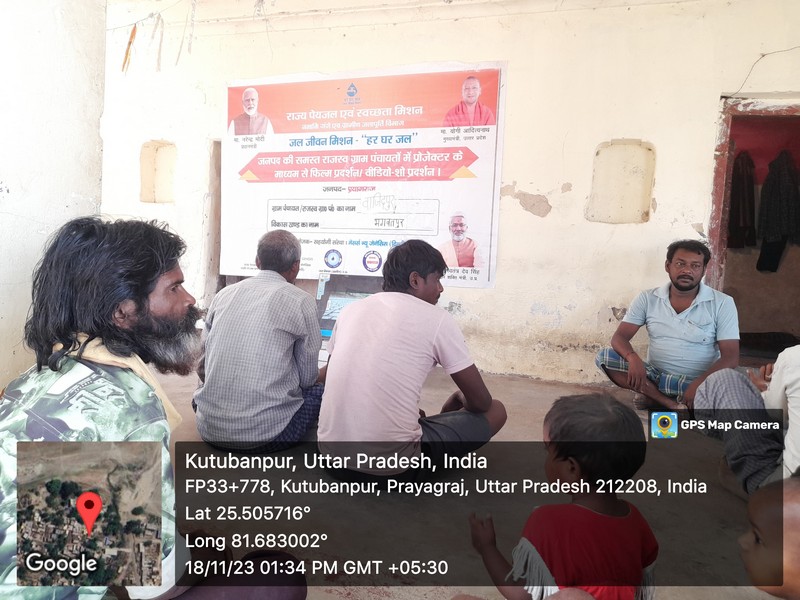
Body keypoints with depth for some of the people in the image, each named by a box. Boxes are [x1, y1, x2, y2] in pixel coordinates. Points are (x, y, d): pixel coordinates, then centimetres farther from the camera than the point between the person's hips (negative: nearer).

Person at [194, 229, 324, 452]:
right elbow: (307, 378, 2)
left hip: (209, 428, 5)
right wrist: (324, 375, 26)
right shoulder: (300, 301, -6)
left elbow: (205, 367, 14)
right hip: (265, 433, -5)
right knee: (319, 389, 19)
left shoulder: (223, 295, 7)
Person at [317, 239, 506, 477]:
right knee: (495, 411, 9)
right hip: (390, 462, -7)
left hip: (331, 454, 7)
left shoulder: (351, 309, 8)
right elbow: (481, 402, 1)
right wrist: (459, 402, 27)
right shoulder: (437, 319, -6)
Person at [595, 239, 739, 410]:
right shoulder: (647, 299, 2)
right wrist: (633, 358, -29)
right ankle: (674, 405, -23)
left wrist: (699, 384, -28)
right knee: (605, 357, -20)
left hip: (698, 384, -2)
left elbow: (730, 357, -10)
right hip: (654, 376, 3)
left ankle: (655, 398, -17)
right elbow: (620, 337, -4)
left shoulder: (722, 303, -4)